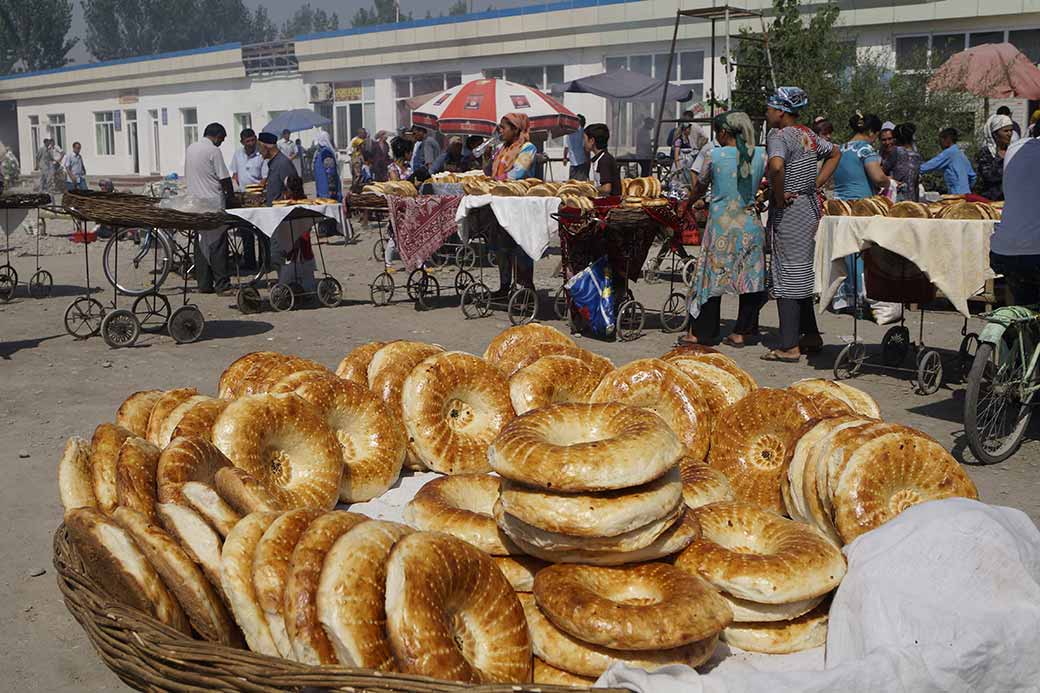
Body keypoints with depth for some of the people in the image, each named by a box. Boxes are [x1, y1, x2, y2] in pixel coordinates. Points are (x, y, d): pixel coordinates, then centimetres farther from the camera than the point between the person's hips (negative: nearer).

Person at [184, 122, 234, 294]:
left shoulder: (190, 148, 12)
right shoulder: (213, 151, -12)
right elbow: (224, 179, -12)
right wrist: (230, 197, 2)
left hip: (195, 201, 8)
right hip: (213, 203, -7)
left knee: (201, 244, 9)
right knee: (218, 245, -5)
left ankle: (204, 284, 10)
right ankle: (222, 285, -5)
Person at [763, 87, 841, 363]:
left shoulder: (779, 136, -14)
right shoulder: (808, 135, 13)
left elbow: (776, 166, -34)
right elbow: (835, 153, 28)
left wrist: (779, 195, -19)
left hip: (788, 211, -9)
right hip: (811, 207, 9)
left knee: (787, 274, -6)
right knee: (803, 272, 17)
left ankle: (789, 347, -5)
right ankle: (811, 335, 24)